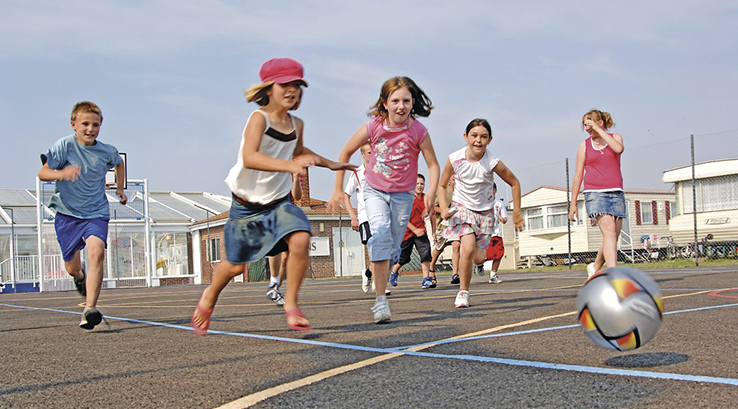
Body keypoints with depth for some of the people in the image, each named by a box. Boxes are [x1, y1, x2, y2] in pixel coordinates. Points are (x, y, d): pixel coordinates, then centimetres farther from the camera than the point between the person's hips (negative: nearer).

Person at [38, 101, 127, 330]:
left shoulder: (107, 152, 0)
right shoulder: (64, 145, -9)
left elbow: (119, 163, 24)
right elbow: (42, 173, -13)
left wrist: (120, 189, 20)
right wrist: (62, 173, -32)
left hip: (96, 212, 0)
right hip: (67, 212, 0)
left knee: (97, 251, -27)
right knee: (72, 268, 8)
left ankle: (90, 309, -33)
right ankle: (80, 277, 49)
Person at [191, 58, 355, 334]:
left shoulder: (297, 125, 1)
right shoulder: (259, 117, -19)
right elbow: (249, 158, -37)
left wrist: (330, 164, 26)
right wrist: (289, 165, -49)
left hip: (279, 201, 4)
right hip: (247, 204, -4)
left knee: (301, 240, -25)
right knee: (236, 266, 7)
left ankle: (291, 303, -7)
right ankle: (210, 297, 40)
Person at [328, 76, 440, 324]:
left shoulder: (418, 132, -15)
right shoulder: (373, 127, -14)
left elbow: (433, 164, -7)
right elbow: (346, 152, -1)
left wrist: (431, 193, -25)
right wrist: (338, 189, -1)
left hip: (402, 195, 1)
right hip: (375, 191, -1)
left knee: (393, 247, 5)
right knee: (381, 234, -24)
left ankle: (380, 284, 31)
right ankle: (380, 301, -28)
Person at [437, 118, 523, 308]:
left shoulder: (493, 163, -19)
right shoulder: (454, 159, -16)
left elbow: (514, 183, -3)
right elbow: (442, 186, -1)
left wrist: (516, 213, -1)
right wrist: (444, 208, -17)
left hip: (485, 211, 1)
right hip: (461, 207, -1)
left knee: (479, 258, -3)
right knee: (468, 249, -23)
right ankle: (463, 292, -5)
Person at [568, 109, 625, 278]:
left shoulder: (615, 137, 10)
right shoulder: (584, 145, 9)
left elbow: (618, 148, -17)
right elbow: (578, 175, 9)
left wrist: (598, 129, -12)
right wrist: (573, 204, 6)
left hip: (616, 193, 2)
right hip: (594, 193, -2)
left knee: (614, 236, 4)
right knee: (609, 232, -20)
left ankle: (595, 267, 28)